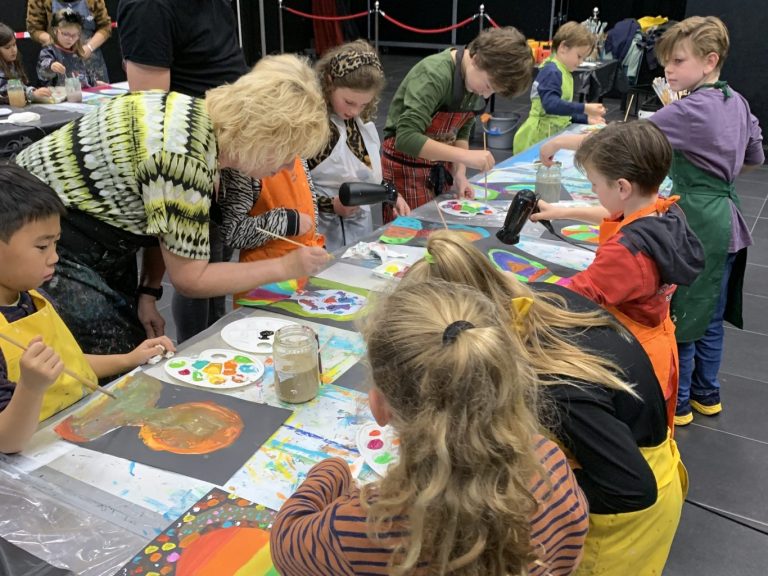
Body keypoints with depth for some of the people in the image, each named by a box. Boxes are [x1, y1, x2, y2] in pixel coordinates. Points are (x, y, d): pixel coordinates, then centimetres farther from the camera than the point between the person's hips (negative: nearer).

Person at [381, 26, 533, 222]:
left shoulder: (475, 80, -2)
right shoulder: (434, 75, -25)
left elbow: (461, 131, 7)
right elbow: (406, 138, -33)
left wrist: (460, 173, -8)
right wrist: (465, 156, -35)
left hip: (438, 168, 7)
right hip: (405, 168, -7)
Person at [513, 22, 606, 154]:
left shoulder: (565, 73, 16)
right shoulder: (551, 72, -15)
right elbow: (551, 104, -30)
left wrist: (586, 119, 12)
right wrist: (584, 108, -30)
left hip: (552, 136, 10)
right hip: (537, 137, -10)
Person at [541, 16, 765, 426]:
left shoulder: (692, 109, -19)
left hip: (697, 222, -9)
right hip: (725, 219, 9)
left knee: (679, 314, 5)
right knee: (710, 313, 19)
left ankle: (677, 402, 19)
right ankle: (707, 394, 33)